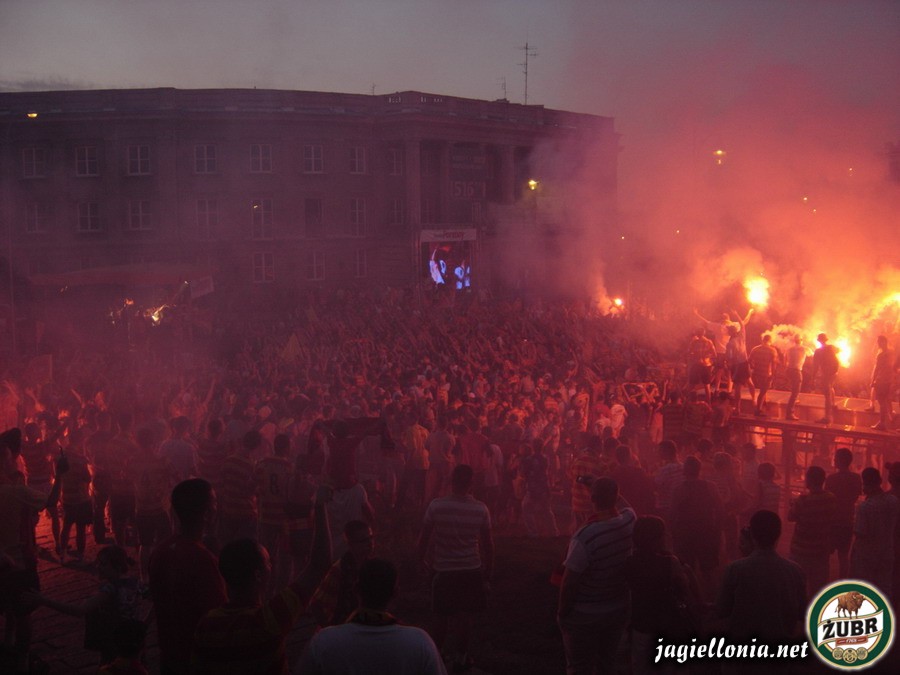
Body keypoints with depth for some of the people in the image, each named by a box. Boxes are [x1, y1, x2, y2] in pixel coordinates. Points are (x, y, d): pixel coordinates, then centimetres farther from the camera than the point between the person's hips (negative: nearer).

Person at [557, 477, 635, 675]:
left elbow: (570, 581, -23)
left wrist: (562, 612, -9)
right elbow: (624, 504, 15)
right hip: (618, 609, 6)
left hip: (585, 615, -5)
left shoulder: (585, 536, -30)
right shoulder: (629, 520, -13)